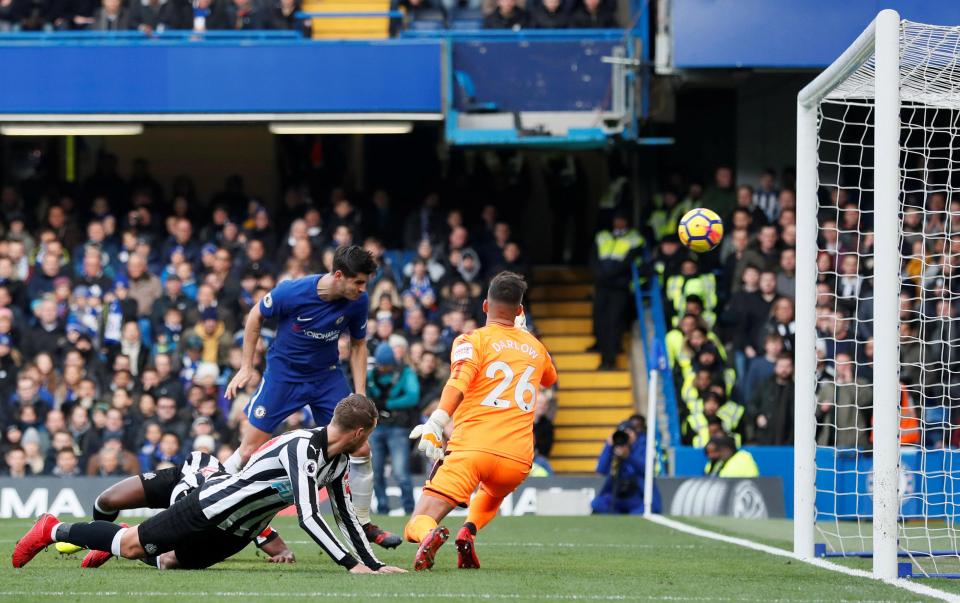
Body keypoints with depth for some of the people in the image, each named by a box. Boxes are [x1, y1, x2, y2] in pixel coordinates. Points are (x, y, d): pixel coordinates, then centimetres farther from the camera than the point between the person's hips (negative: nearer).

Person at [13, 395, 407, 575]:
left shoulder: (338, 461, -2)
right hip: (213, 507, -8)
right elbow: (308, 517, -36)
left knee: (171, 561, 19)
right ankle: (53, 530, 20)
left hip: (238, 531, 8)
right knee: (132, 546, 4)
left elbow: (345, 515, 6)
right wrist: (350, 564, -36)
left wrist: (374, 564, -4)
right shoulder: (301, 447, -31)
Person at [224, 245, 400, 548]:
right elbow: (256, 316, -6)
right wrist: (246, 367, -4)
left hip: (327, 376, 3)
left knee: (360, 449, -4)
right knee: (250, 449, -7)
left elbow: (358, 345, 3)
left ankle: (364, 523, 12)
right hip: (283, 373, -3)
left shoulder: (358, 302, -13)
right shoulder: (291, 292, -24)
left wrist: (360, 394, -4)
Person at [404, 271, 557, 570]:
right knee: (493, 495, 38)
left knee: (417, 526, -3)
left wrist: (436, 423, -25)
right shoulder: (535, 347, 20)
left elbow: (459, 381, -16)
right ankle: (469, 531, 4)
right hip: (518, 460, 4)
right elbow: (550, 378, 44)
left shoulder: (473, 340, 6)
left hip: (470, 448, -4)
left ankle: (429, 535, -42)